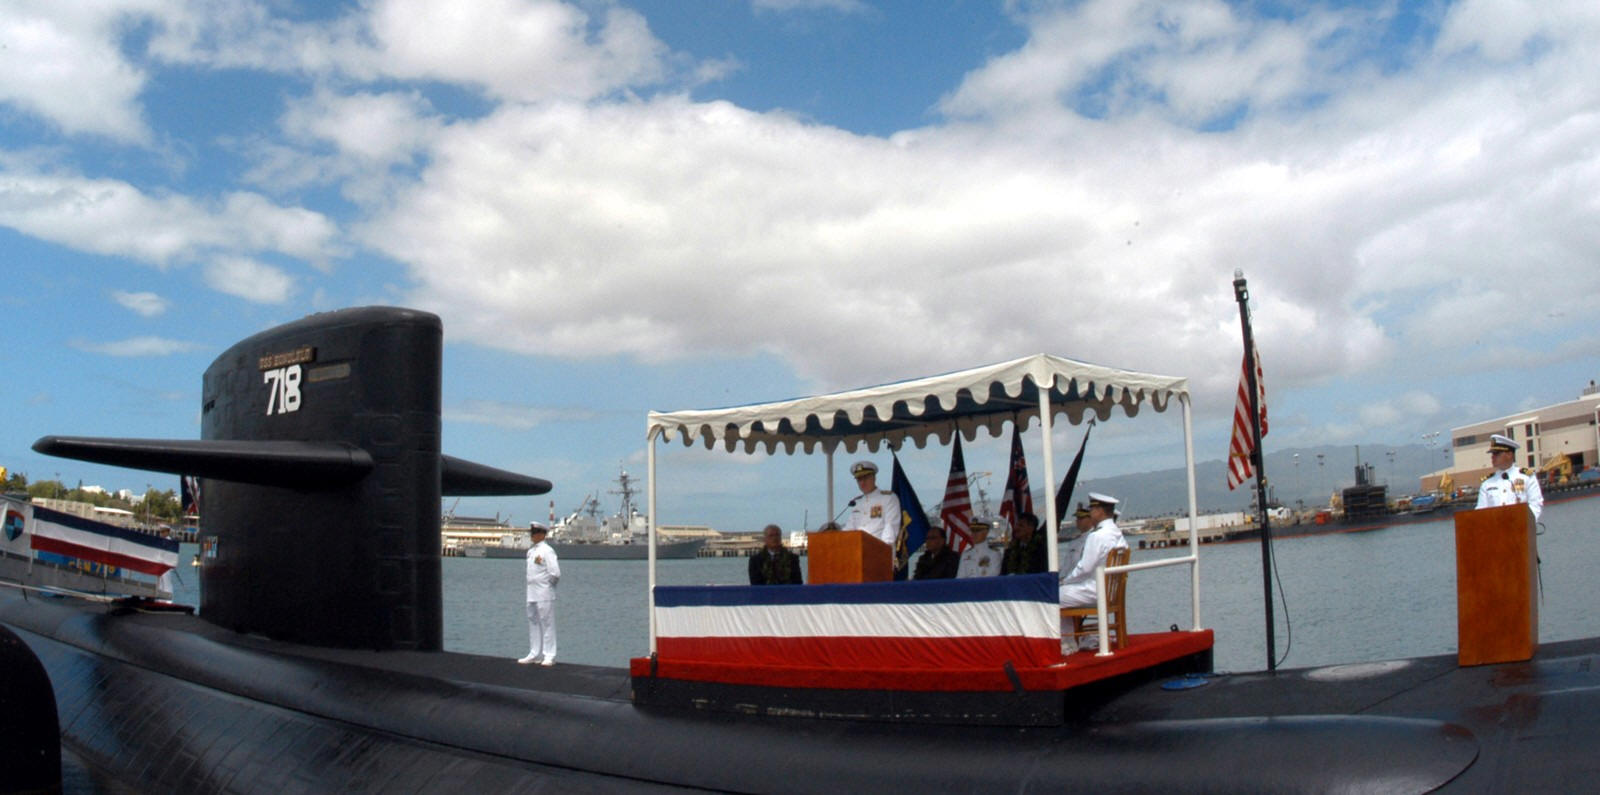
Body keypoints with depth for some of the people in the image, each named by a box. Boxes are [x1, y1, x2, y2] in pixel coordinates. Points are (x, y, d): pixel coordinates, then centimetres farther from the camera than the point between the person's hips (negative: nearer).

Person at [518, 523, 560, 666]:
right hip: (532, 593, 9)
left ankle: (549, 656, 1)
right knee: (533, 624, 13)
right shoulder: (531, 551, 14)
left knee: (547, 624, -3)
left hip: (544, 594, -9)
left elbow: (555, 573, -17)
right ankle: (535, 654, 21)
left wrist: (547, 583, -6)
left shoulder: (547, 550, -12)